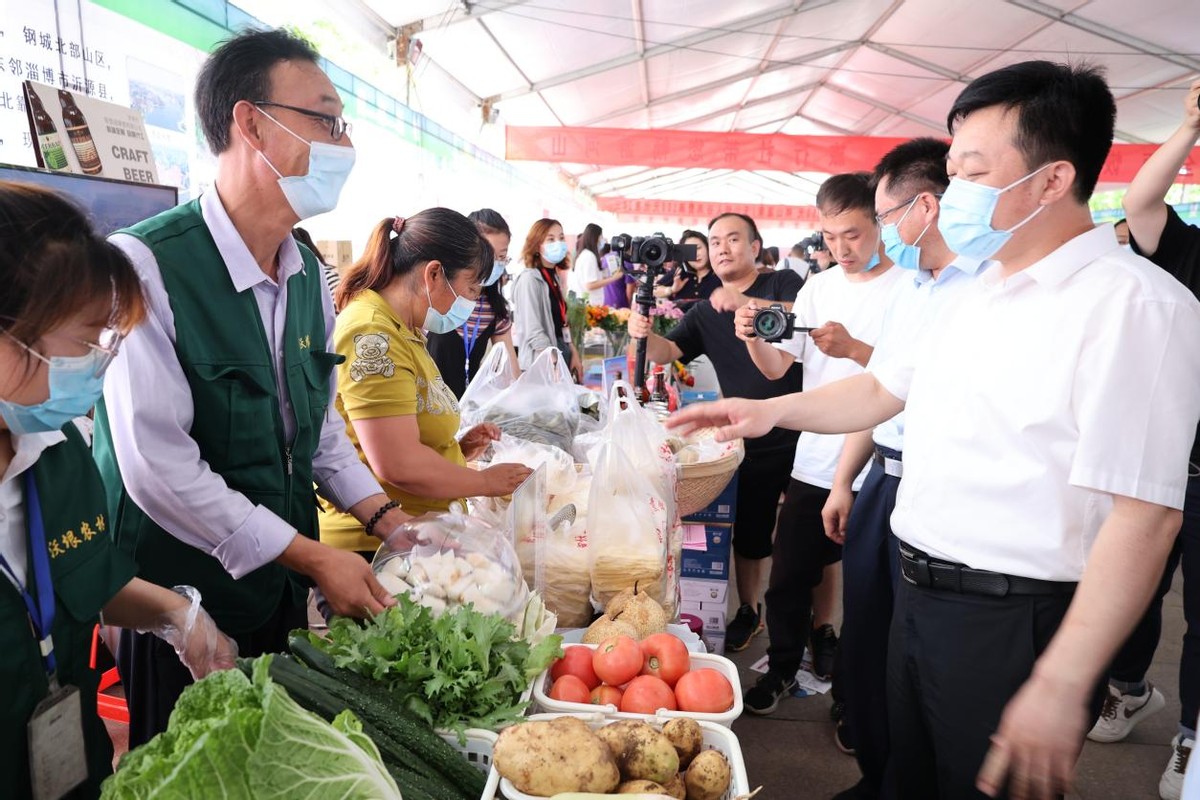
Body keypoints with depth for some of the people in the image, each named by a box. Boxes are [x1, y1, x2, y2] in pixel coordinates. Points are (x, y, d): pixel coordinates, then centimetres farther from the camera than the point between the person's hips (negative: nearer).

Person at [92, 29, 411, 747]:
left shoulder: (310, 272, 4)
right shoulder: (145, 265, -21)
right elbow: (158, 467, -23)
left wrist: (388, 518, 1)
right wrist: (315, 558, -18)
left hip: (287, 587, 7)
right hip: (182, 603, -6)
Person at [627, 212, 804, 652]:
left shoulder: (784, 283, -2)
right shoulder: (705, 312, 11)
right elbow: (666, 352, -2)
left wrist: (746, 303, -35)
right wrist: (644, 335, -25)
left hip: (800, 433, -3)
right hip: (751, 443, 4)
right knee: (749, 535, 14)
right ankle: (749, 611, 34)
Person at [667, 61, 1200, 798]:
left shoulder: (1131, 303, -18)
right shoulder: (982, 295, 11)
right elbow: (884, 390, 19)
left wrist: (1061, 687, -23)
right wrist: (771, 411, 7)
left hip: (1016, 624, -8)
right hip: (922, 596, 8)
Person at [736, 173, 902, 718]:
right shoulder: (818, 288, 9)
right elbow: (776, 368, 9)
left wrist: (854, 348, -28)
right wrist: (752, 338, -11)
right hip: (814, 463, 5)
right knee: (788, 578, 11)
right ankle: (783, 668, 34)